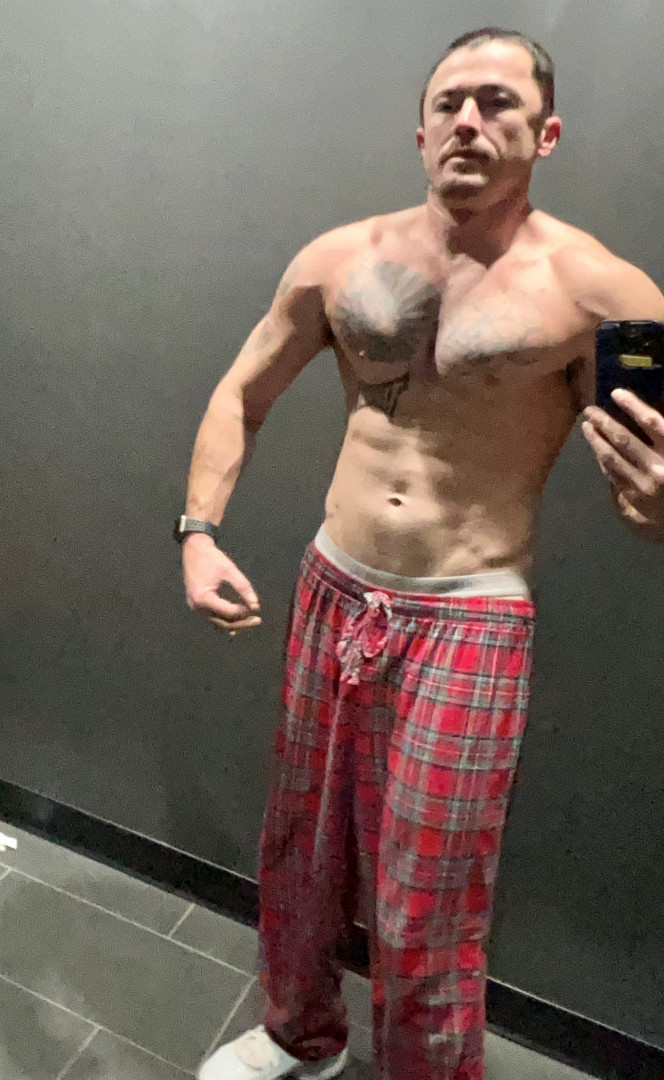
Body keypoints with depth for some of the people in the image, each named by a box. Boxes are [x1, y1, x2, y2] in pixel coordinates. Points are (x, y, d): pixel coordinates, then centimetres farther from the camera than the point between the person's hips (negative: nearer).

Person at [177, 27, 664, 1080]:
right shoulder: (341, 258, 2)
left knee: (426, 922, 6)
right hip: (331, 594, 5)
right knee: (298, 849, 21)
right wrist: (199, 533, -3)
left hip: (470, 624, -4)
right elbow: (241, 394, 10)